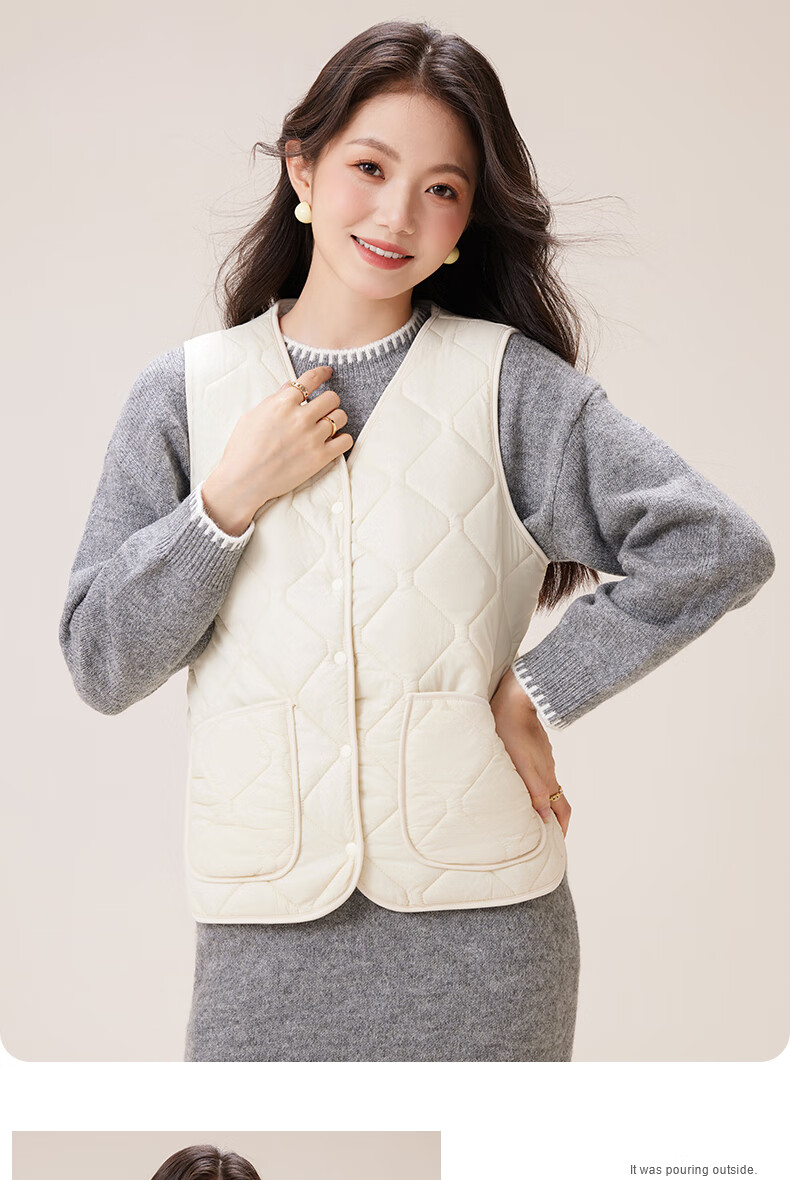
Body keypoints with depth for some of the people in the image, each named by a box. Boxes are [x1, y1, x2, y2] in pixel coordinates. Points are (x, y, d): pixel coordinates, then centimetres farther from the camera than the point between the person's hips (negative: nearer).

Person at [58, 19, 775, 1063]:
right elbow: (100, 666, 1)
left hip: (478, 910, -1)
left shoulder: (509, 382, -2)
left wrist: (537, 693, -8)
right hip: (268, 920, 1)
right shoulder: (185, 393, 4)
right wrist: (229, 498, -10)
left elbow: (719, 547, -7)